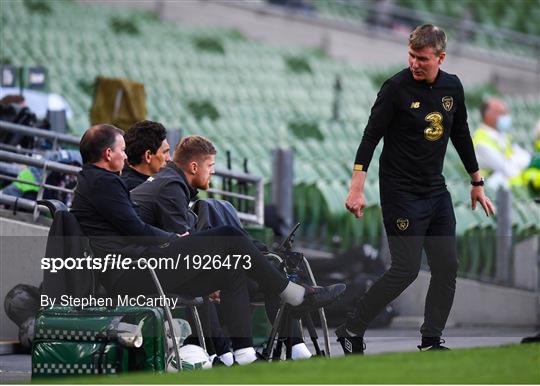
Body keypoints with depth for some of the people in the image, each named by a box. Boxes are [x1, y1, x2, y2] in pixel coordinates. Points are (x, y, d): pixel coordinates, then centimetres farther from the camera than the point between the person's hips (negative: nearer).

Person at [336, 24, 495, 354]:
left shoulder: (452, 87, 5)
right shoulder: (396, 88, -13)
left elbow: (461, 136, 17)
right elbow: (371, 137, -14)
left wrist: (477, 183, 20)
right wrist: (357, 189, -21)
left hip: (436, 190, 6)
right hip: (401, 191, -6)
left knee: (447, 267, 4)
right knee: (406, 269, -10)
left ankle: (431, 341, 14)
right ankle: (351, 330, 1)